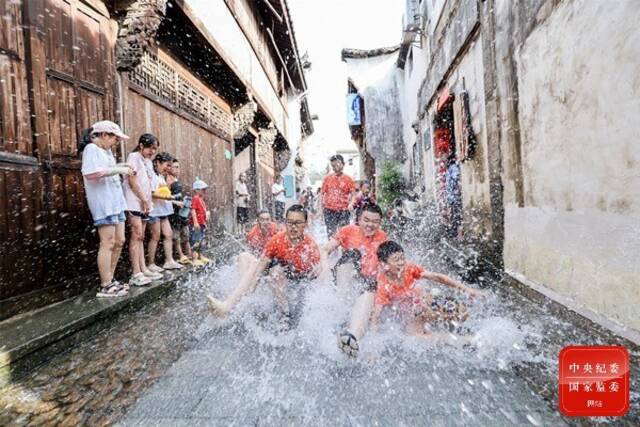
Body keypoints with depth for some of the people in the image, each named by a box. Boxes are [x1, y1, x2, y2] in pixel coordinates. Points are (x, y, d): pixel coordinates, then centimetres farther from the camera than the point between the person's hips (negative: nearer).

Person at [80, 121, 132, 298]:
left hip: (115, 202, 9)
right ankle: (105, 287, 0)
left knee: (119, 241, 10)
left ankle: (110, 280, 21)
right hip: (103, 203, -9)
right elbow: (91, 173, -20)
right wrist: (118, 169, -16)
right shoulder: (91, 149, -6)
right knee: (108, 243, -8)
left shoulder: (106, 150, 20)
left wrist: (122, 167, 6)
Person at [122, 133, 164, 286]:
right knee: (137, 235, -12)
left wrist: (148, 202, 8)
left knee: (140, 237, 7)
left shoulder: (148, 162, 19)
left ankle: (143, 269, 10)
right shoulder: (134, 156, -4)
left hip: (144, 203, 8)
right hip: (134, 202, -7)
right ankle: (136, 274, -10)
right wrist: (144, 200, -11)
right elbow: (132, 181, -11)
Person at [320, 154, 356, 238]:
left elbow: (353, 194, 3)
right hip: (329, 210, 1)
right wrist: (323, 206, 5)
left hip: (343, 210, -1)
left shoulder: (348, 179, 2)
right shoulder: (327, 179, 7)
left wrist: (350, 204, -13)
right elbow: (323, 194, 11)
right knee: (331, 232, 8)